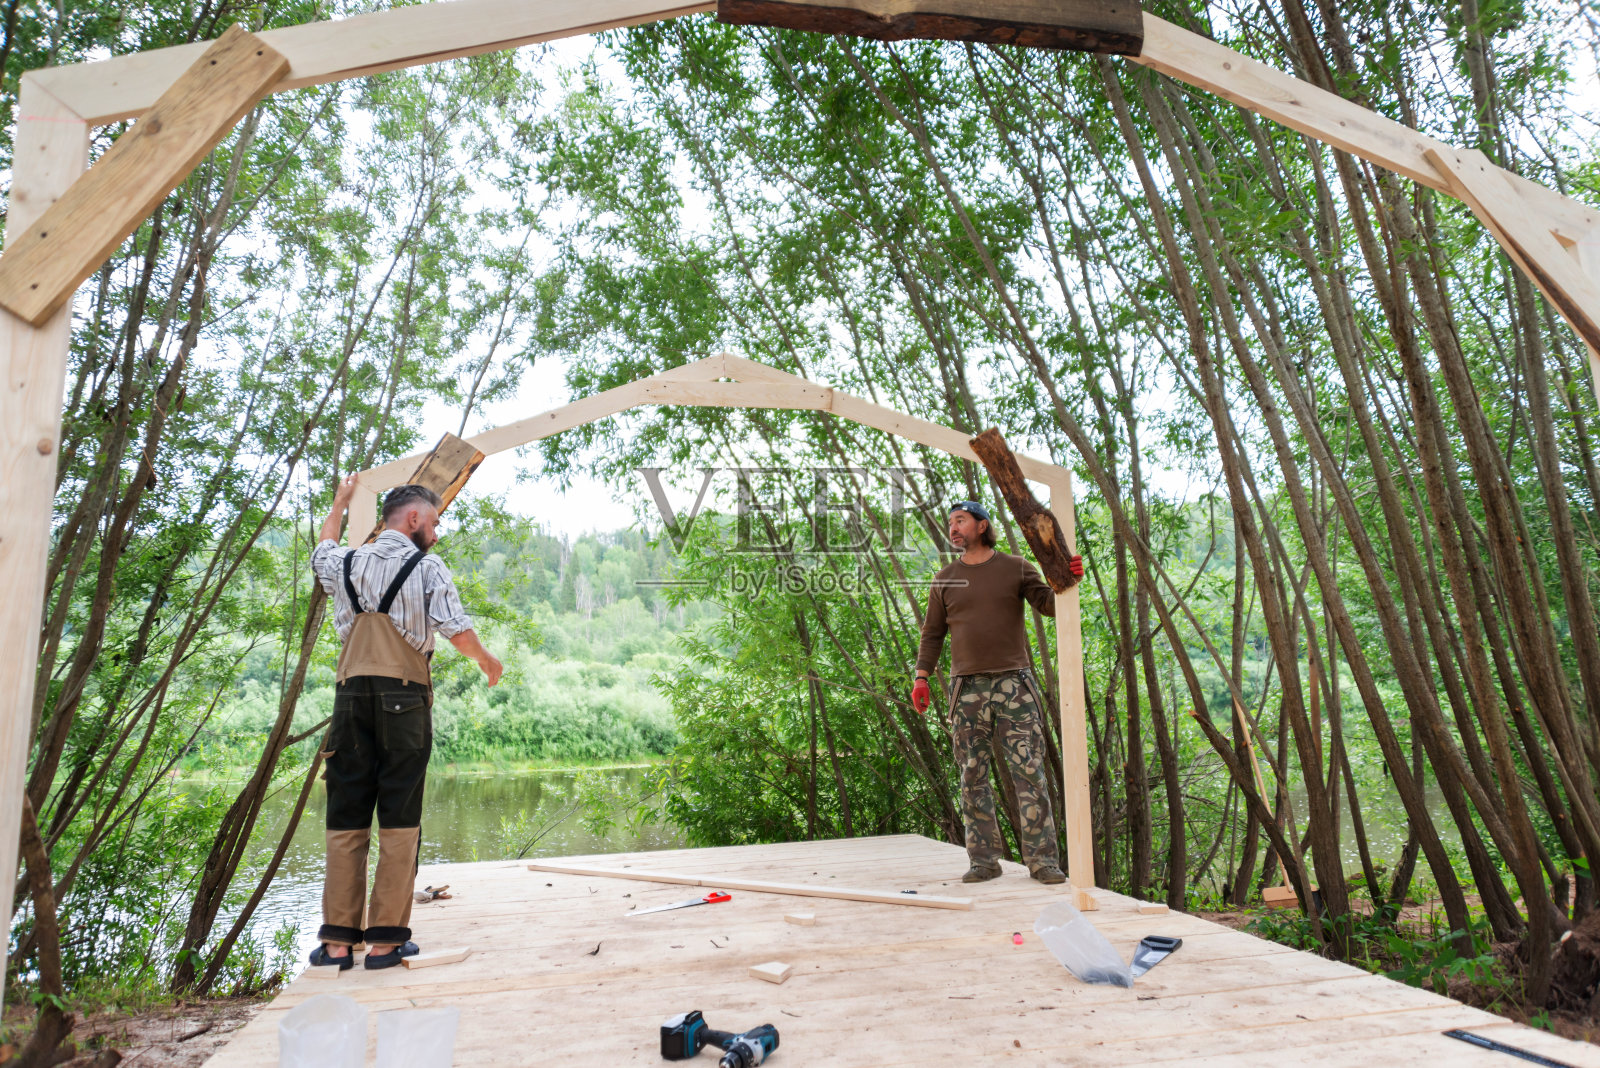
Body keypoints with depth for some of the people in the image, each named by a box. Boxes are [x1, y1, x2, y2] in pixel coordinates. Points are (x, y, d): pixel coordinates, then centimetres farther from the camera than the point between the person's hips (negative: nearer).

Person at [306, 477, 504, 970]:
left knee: (345, 821, 8)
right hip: (403, 698, -4)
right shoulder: (428, 569, -2)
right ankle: (386, 939, 5)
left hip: (351, 695, 4)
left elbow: (322, 553, 37)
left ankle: (337, 940, 11)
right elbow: (458, 632, -9)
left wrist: (339, 504, 53)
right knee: (398, 822, 2)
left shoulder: (347, 563, 12)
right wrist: (487, 661, 11)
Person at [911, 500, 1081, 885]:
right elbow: (932, 633, 14)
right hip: (967, 688, 2)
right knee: (973, 777, 2)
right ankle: (984, 859, 10)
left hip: (1013, 683, -2)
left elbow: (1050, 604, 0)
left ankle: (1042, 859, 2)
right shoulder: (945, 579, 13)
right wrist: (921, 677, 4)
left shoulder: (1016, 568, 8)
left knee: (1029, 772, -4)